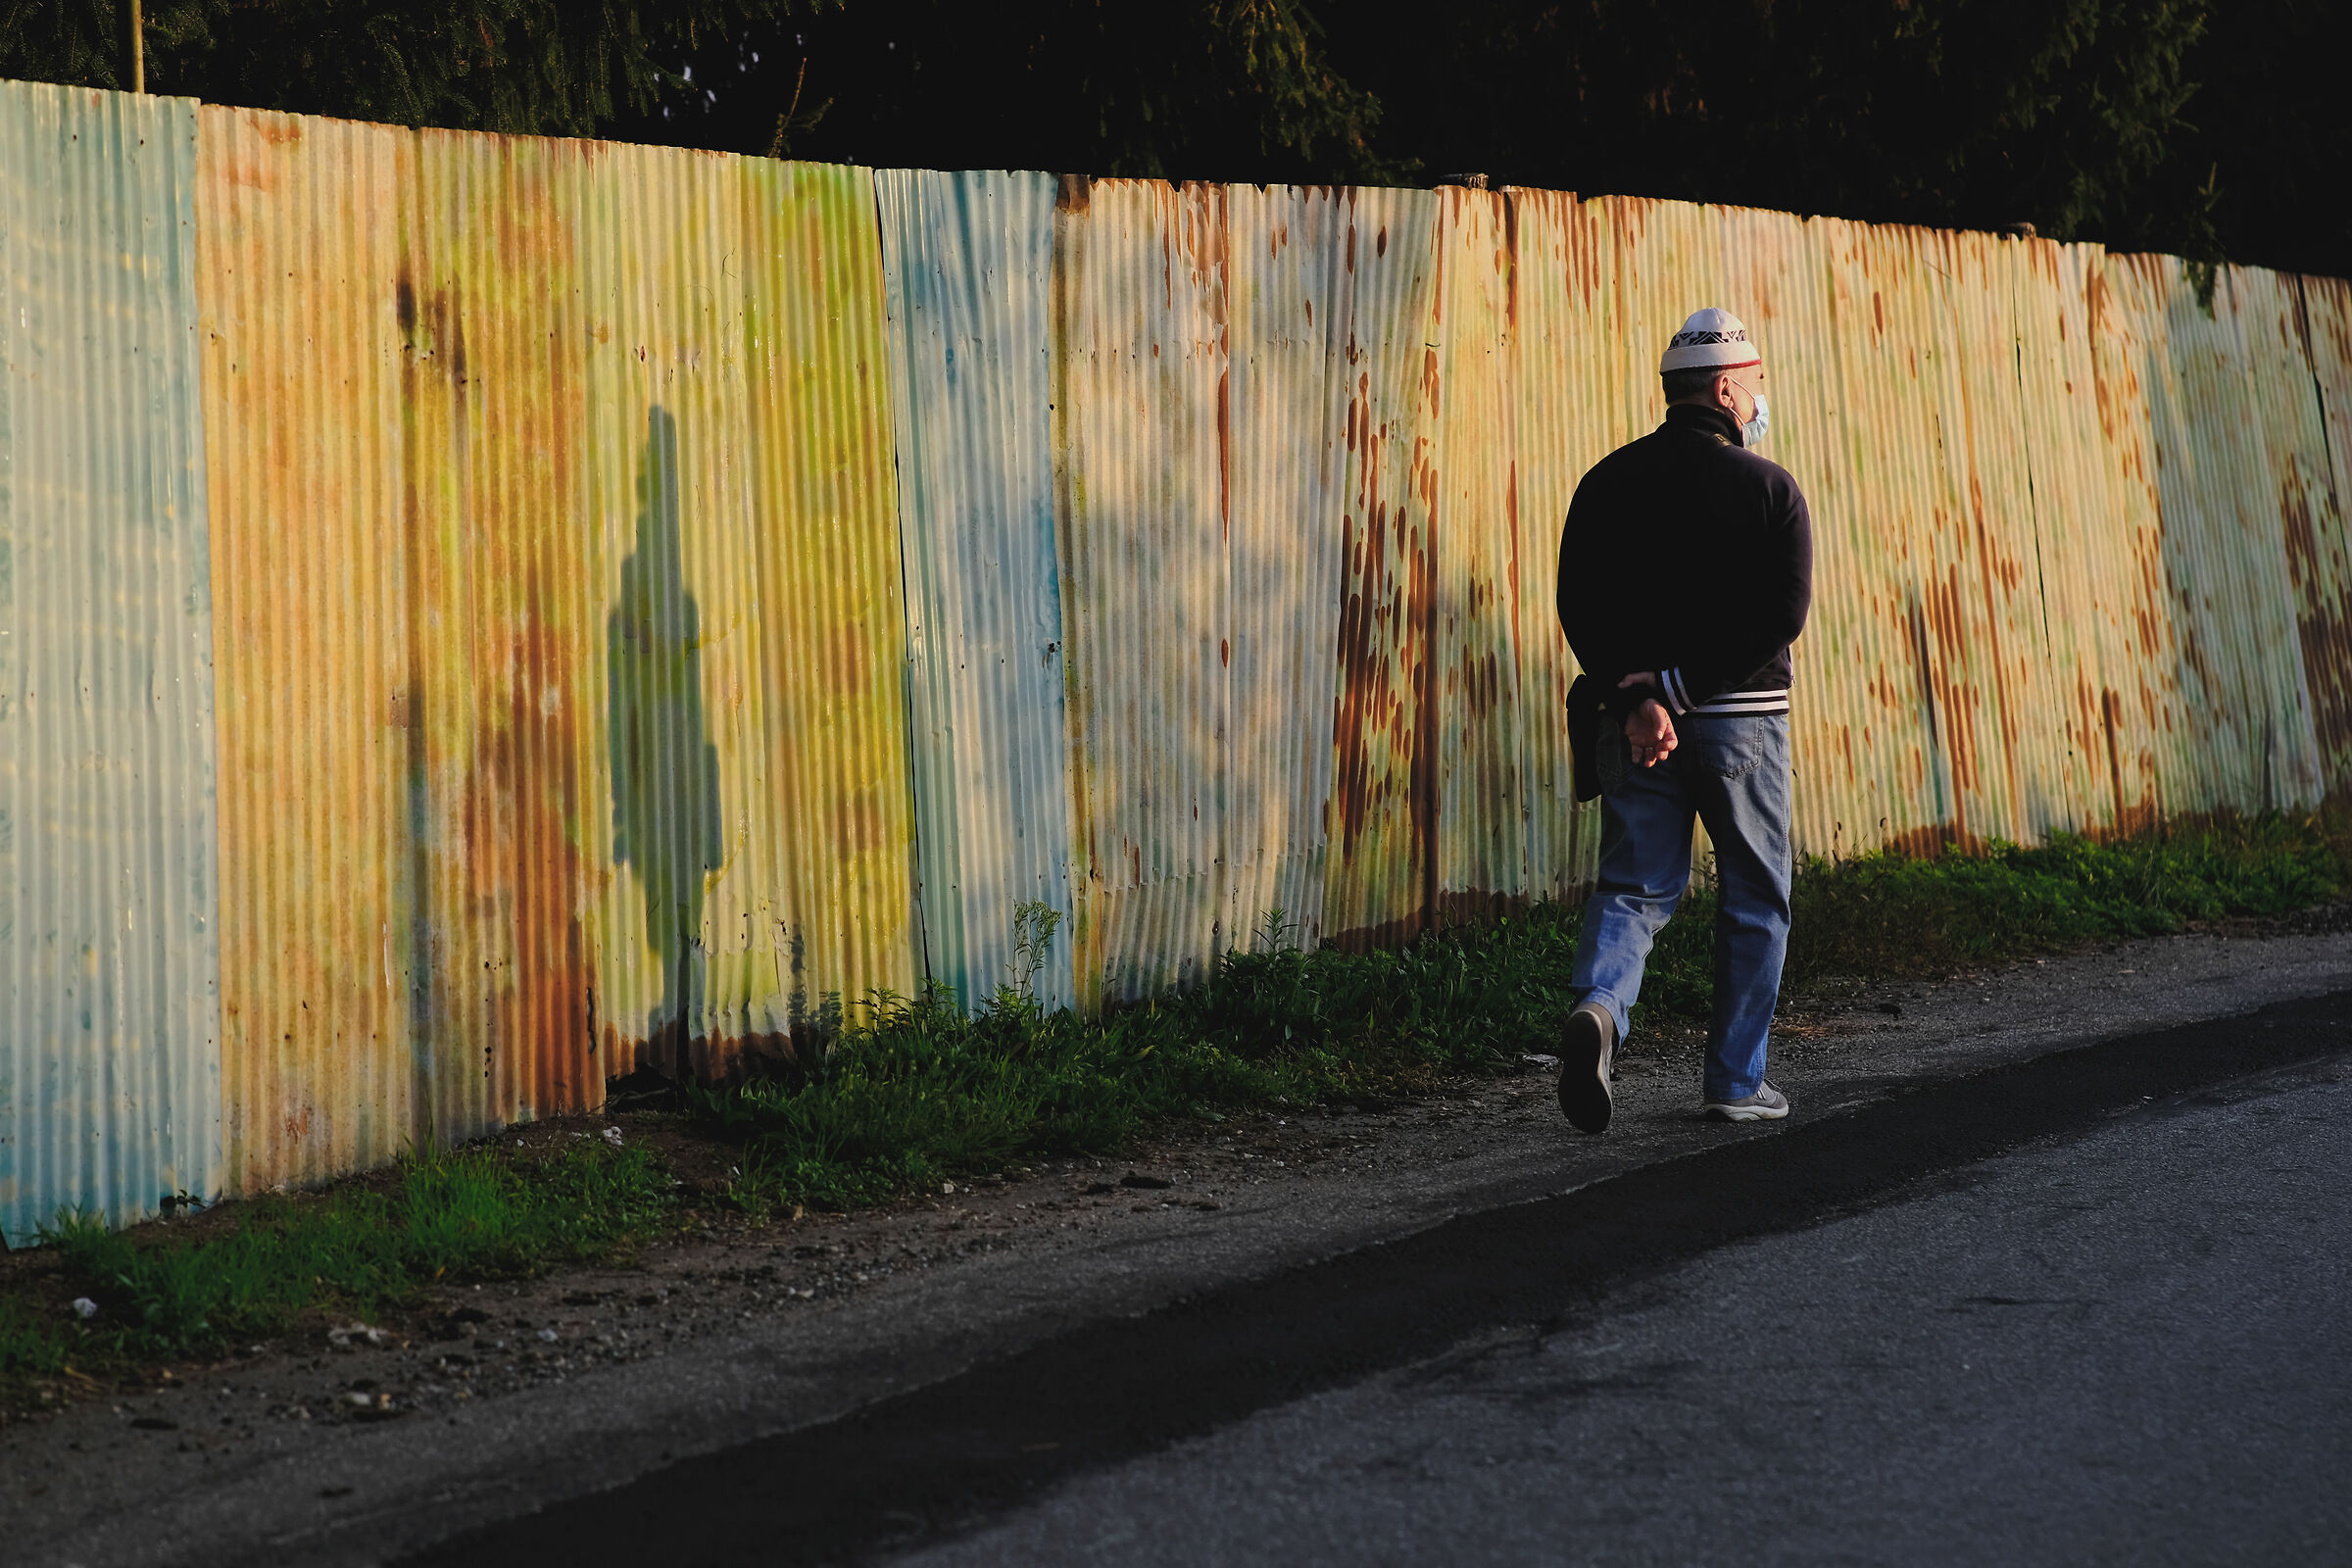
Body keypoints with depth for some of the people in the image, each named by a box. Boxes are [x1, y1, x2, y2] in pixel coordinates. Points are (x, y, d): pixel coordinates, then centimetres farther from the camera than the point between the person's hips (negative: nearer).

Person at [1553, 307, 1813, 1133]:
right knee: (1754, 900, 11)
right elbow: (1782, 616, -15)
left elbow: (1578, 607, -5)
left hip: (1633, 723, 3)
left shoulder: (1609, 482, 4)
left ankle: (1598, 1004, -22)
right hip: (1740, 722, -2)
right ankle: (1735, 1081, 13)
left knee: (1635, 887, 8)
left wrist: (1636, 699, -12)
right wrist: (1679, 686, -15)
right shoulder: (1770, 489, -5)